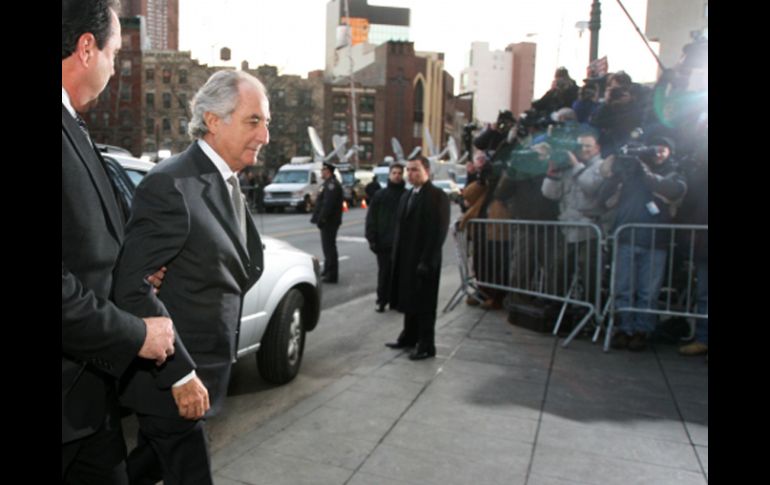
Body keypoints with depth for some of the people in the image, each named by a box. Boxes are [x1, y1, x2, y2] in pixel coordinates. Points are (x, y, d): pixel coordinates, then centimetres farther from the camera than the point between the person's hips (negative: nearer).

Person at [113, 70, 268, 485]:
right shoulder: (170, 185, -20)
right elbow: (133, 288, -24)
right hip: (169, 376, -8)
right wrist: (180, 374, -22)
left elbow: (246, 268, 13)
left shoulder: (230, 186, 8)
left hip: (201, 371, 8)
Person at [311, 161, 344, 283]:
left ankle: (332, 275, -3)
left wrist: (321, 219, -24)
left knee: (329, 247, -7)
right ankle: (328, 271, 32)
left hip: (329, 221, -11)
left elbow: (328, 204, -25)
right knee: (328, 246, 19)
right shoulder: (328, 183, 18)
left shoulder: (332, 185, -17)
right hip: (328, 221, 11)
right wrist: (319, 218, 18)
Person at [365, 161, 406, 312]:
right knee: (384, 273, 7)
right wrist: (372, 239, -4)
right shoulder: (380, 195, 5)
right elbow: (371, 219, 3)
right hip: (384, 242, 1)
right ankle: (382, 300, 18)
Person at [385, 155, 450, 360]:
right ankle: (409, 337, 30)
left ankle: (426, 345, 12)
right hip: (405, 259, 8)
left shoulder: (437, 196, -11)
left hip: (423, 260, -8)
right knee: (409, 299, 16)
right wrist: (396, 256, 11)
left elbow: (439, 231, -17)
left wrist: (427, 261, -20)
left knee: (424, 303, 1)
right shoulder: (406, 196, 15)